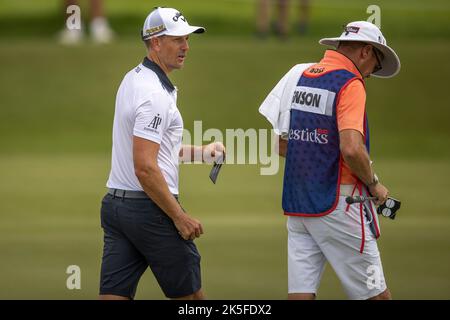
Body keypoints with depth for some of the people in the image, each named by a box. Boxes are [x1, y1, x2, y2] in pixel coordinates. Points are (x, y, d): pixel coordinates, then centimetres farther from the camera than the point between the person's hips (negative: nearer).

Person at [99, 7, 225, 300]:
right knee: (190, 296, 6)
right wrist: (180, 217, -16)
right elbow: (145, 168, -22)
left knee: (114, 296, 2)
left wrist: (199, 152, 24)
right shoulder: (155, 94, -17)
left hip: (115, 203, 9)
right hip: (150, 210, -9)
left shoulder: (133, 79, 13)